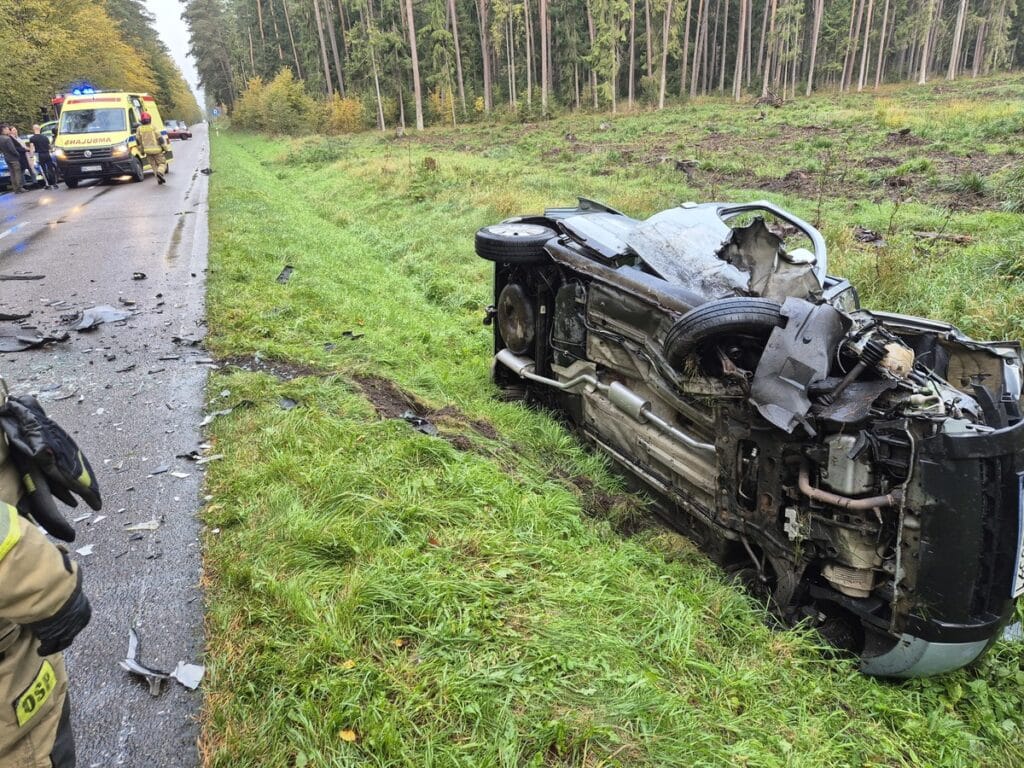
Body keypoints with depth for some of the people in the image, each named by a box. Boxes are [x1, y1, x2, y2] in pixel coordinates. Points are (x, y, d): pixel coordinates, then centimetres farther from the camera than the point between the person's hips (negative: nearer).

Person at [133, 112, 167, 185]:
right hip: (156, 150, -3)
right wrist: (164, 147, 0)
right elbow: (160, 138, -10)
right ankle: (160, 172, -25)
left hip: (147, 151, 3)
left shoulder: (139, 129, 4)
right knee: (162, 163, 4)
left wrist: (141, 150, 17)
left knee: (154, 165, 14)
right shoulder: (153, 127, -7)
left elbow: (138, 140, 7)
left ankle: (159, 179, 4)